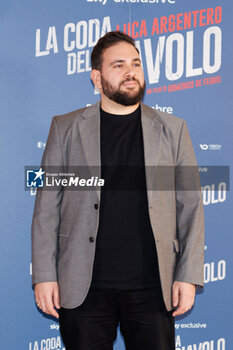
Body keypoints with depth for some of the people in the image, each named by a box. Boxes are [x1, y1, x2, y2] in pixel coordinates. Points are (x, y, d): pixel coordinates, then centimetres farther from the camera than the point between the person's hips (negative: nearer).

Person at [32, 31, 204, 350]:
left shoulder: (172, 130, 8)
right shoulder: (66, 128, 6)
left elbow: (190, 206, 6)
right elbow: (47, 207, 5)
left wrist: (188, 276, -1)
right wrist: (44, 275, -2)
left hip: (151, 287, 1)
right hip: (83, 287, 0)